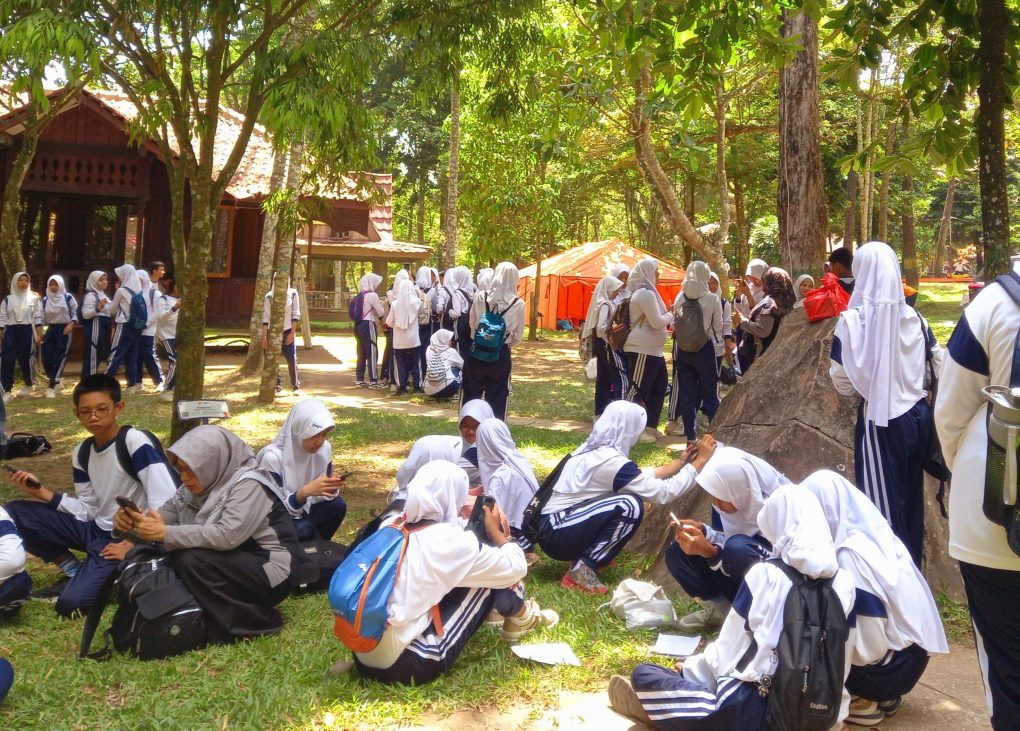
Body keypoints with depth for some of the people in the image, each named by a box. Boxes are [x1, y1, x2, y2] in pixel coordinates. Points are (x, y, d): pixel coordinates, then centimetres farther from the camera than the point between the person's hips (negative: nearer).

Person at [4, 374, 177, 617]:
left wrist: (137, 545, -19)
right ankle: (75, 572, 8)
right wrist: (41, 492, -4)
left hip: (125, 539, -8)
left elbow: (167, 501, -26)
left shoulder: (135, 442, -19)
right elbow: (87, 511, 7)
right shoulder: (82, 453, 5)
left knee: (71, 603, -23)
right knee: (15, 512, -1)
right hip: (97, 530, 8)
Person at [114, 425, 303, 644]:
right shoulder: (199, 486, 4)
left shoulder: (248, 484, -20)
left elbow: (228, 535, -33)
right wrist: (132, 520, -20)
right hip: (233, 565, 8)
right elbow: (164, 515, 2)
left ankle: (257, 622, -13)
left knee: (191, 560, -26)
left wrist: (165, 534, -33)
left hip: (271, 570, -8)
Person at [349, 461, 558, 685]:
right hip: (407, 666, -7)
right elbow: (516, 568, -1)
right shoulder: (450, 542, -14)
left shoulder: (390, 526, 5)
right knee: (490, 578, 5)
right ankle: (522, 618, 31)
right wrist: (495, 531, 15)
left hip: (363, 657, 7)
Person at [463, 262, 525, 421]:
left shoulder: (480, 297, -6)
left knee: (471, 396, 13)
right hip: (501, 355, -1)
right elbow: (518, 337, 0)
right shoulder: (518, 303, -8)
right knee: (496, 399, 8)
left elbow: (472, 324, 6)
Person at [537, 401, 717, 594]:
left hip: (554, 526, 9)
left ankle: (585, 553, 12)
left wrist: (680, 462, 23)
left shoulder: (596, 448, 8)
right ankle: (582, 568, -12)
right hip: (556, 535, -9)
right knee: (631, 505, -20)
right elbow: (664, 492, -16)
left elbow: (640, 477, 20)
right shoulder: (610, 461, -20)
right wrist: (699, 461, -7)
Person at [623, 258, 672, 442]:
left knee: (659, 386, 15)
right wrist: (670, 315, -4)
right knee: (638, 389, -7)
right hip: (643, 349, -11)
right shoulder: (646, 293, -16)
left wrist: (666, 315, 9)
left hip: (652, 349, 11)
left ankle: (650, 426, 22)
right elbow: (657, 322, -20)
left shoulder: (645, 291, 17)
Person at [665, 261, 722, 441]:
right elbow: (718, 327, -1)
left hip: (683, 349, 3)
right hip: (705, 348, -3)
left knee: (687, 393, 8)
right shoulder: (712, 299, -9)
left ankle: (691, 435, 11)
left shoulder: (680, 298, -1)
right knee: (710, 392, 5)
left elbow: (675, 324, 4)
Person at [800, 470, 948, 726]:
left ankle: (860, 700, 2)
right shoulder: (873, 534, 1)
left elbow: (869, 647, -24)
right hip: (907, 654, 8)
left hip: (890, 667, -8)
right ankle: (883, 695, 15)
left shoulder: (851, 555, -25)